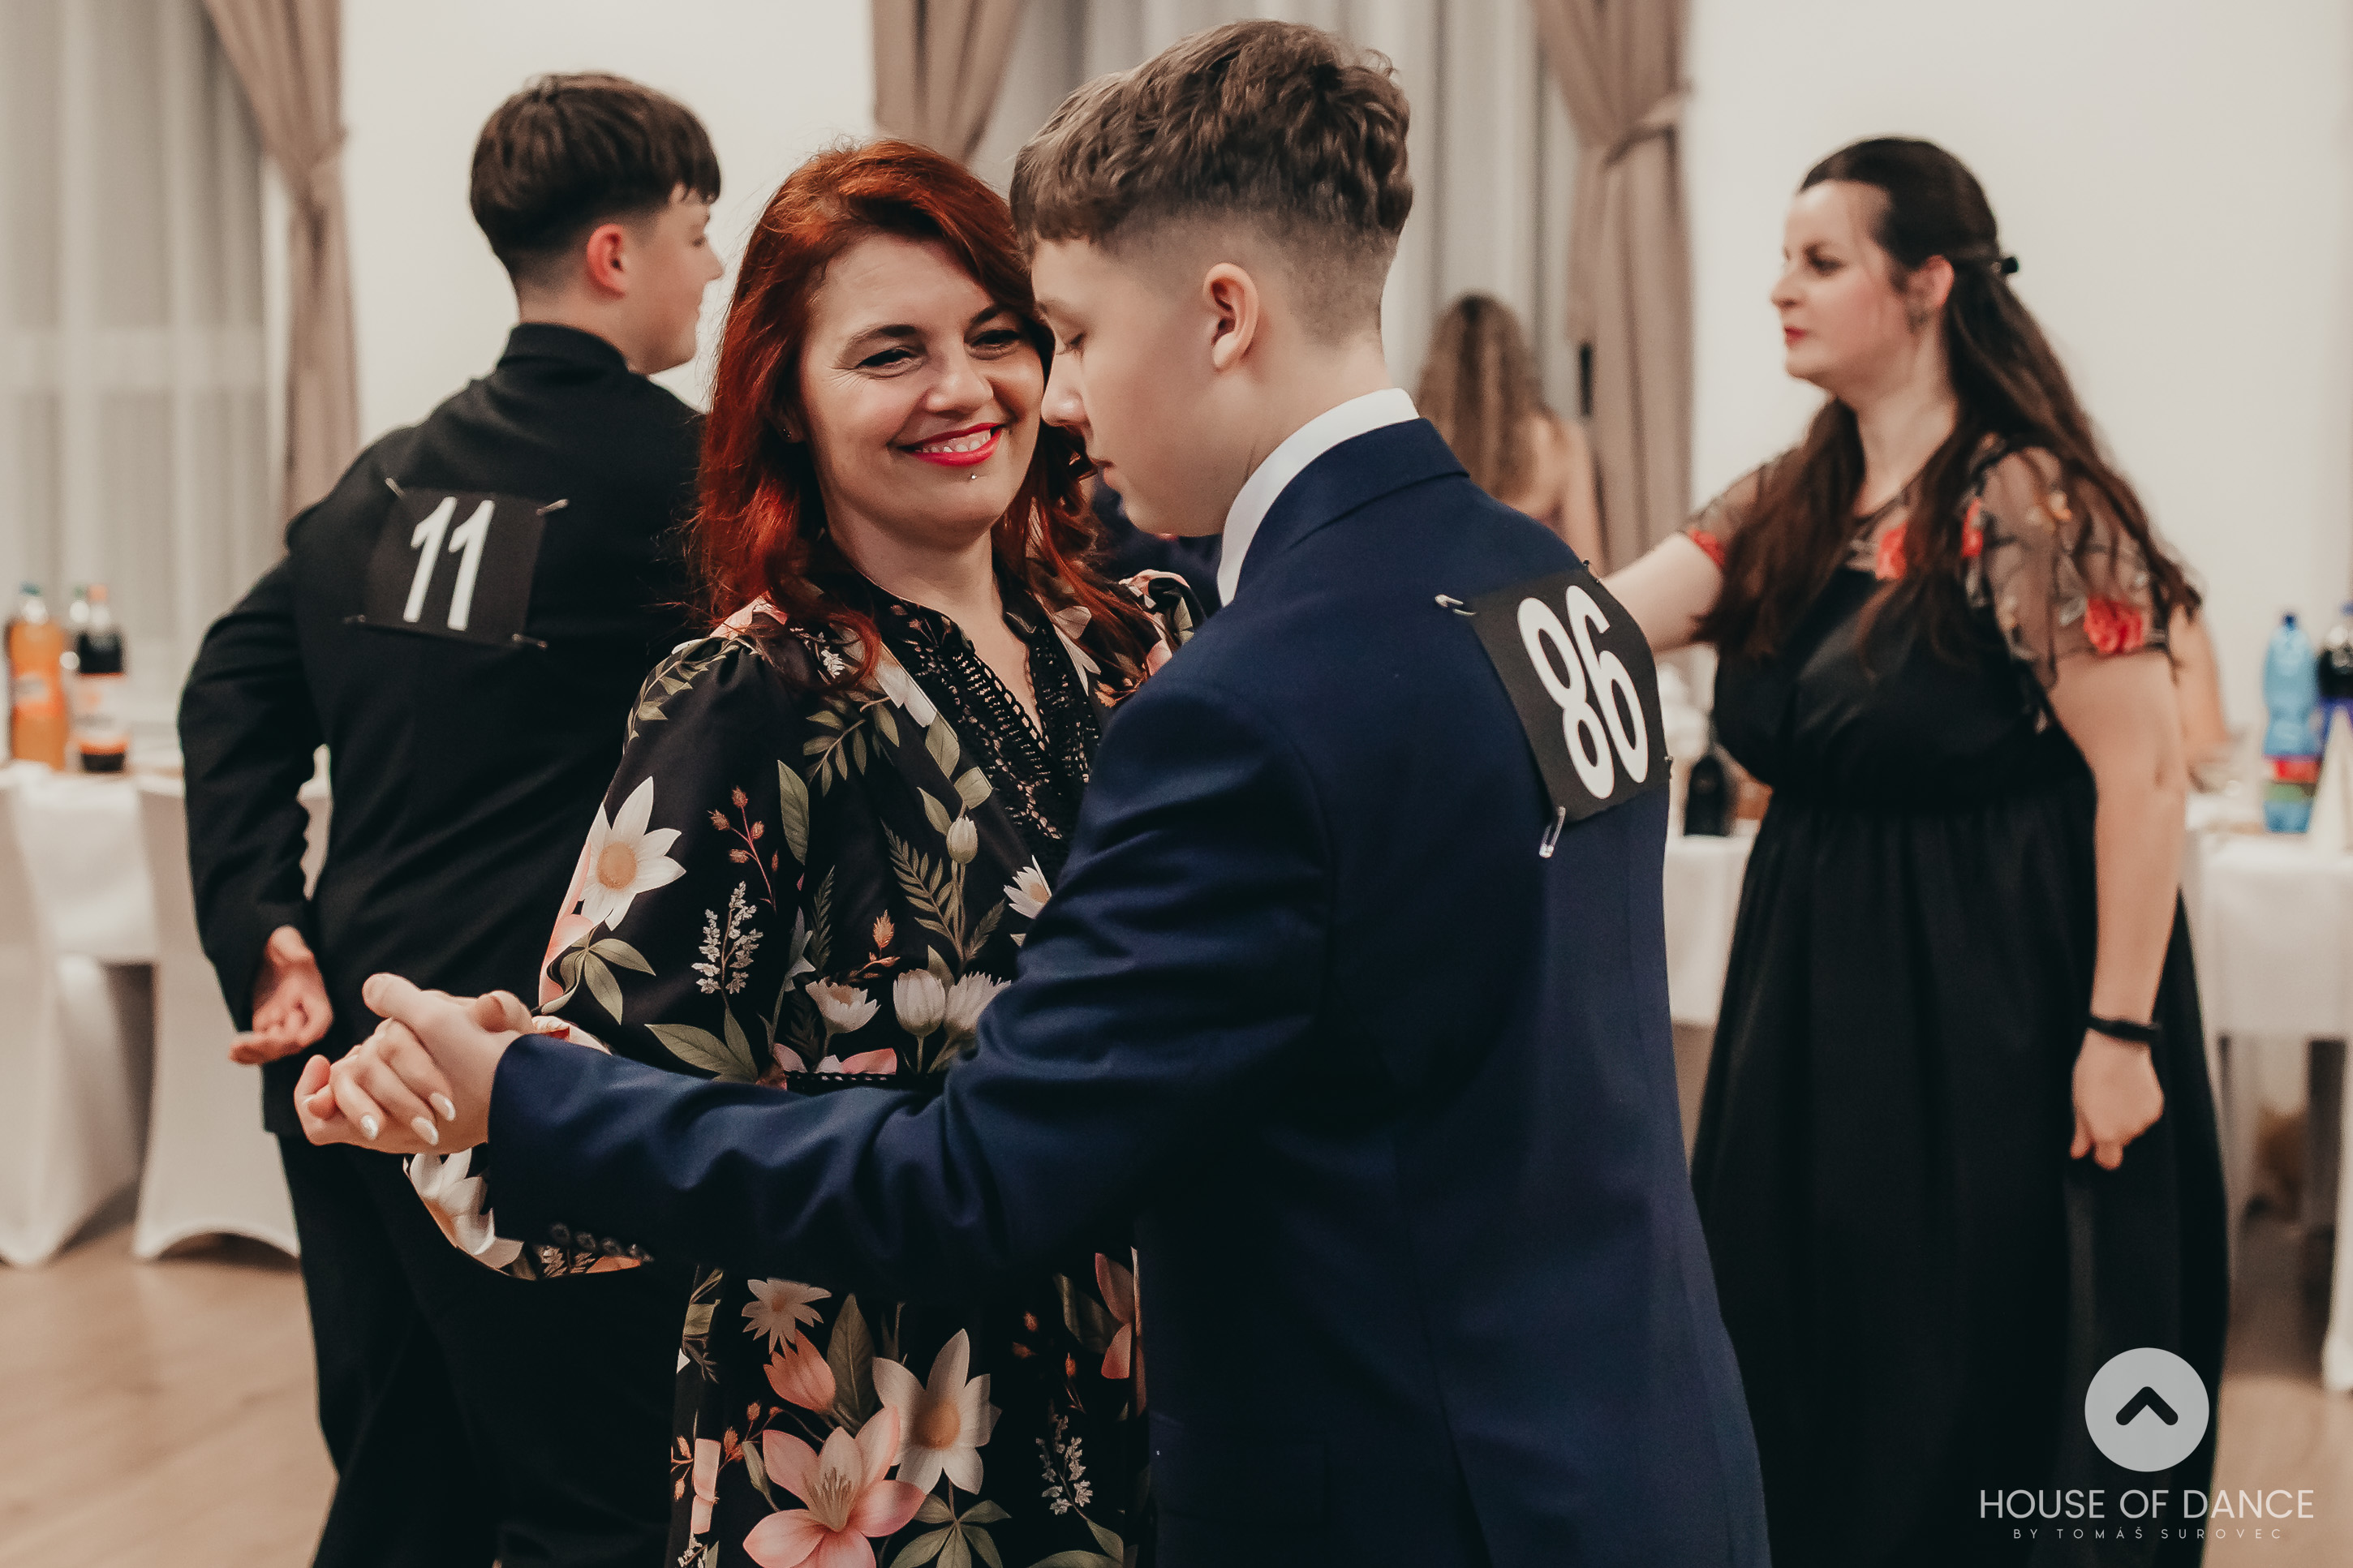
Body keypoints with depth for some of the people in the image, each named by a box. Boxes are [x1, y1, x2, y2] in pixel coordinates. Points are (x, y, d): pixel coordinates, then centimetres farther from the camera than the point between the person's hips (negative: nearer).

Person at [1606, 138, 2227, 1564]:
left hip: (1991, 1007, -7)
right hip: (1816, 1002, 7)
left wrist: (2118, 1034, -17)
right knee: (1805, 1375, 14)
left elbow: (2145, 774, -15)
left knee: (1974, 1380, 4)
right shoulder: (1787, 513, 8)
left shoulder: (2033, 504, -14)